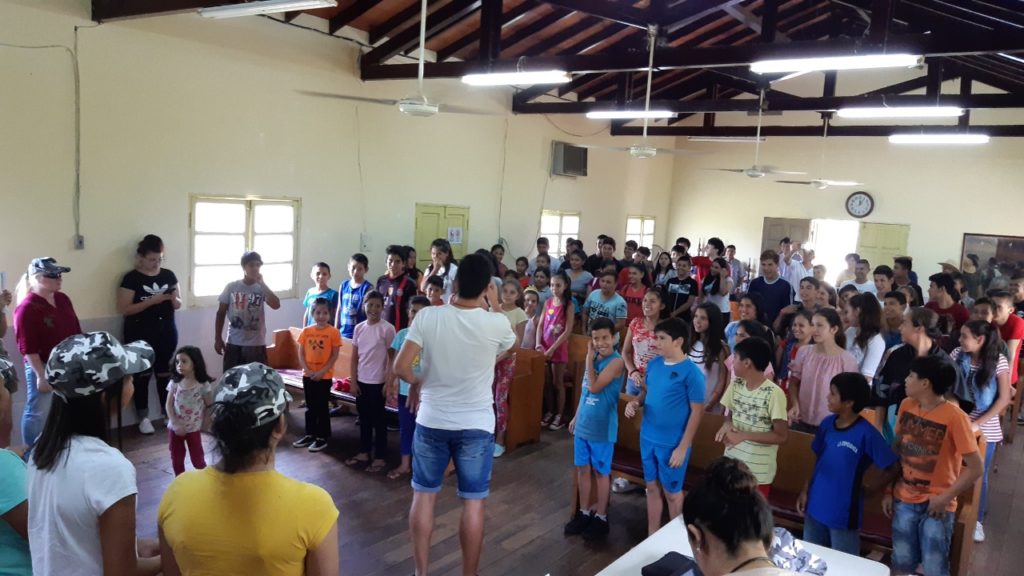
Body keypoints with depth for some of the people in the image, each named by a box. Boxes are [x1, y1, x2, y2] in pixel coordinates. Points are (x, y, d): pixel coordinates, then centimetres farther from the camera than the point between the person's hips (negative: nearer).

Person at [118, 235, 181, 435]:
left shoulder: (169, 275, 5)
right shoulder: (131, 278, -8)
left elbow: (178, 304, 12)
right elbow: (123, 309, -14)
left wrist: (174, 299, -12)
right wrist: (152, 300, -22)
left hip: (166, 333, 3)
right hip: (140, 335, -3)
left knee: (165, 373, 8)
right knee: (142, 375, 5)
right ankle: (143, 418, 15)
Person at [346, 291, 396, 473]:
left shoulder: (387, 329, -11)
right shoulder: (359, 328, 4)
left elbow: (392, 358, -9)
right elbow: (354, 357, 8)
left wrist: (389, 383, -12)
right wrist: (353, 381, 5)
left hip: (378, 382, -5)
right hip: (361, 381, 5)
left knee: (378, 420, 3)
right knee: (364, 419, 15)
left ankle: (380, 457, 13)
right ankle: (364, 452, 28)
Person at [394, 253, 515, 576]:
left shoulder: (428, 316, -12)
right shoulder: (496, 324, -12)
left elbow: (400, 367, -13)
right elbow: (509, 343, 13)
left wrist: (417, 383, 7)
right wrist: (494, 307, 18)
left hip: (431, 421, 1)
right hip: (476, 425, -1)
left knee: (423, 496, 15)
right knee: (473, 502, 9)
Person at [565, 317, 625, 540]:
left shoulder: (616, 362, -17)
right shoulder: (593, 358, 6)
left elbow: (595, 388, -26)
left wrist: (589, 360, -19)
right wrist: (576, 417, 18)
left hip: (602, 428, -7)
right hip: (583, 425, 7)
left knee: (601, 472, 6)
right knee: (583, 468, 14)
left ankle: (601, 517, 20)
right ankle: (584, 512, 28)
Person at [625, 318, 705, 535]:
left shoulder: (691, 372, -18)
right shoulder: (654, 364, 1)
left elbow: (697, 411, -16)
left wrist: (683, 447, -16)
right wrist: (635, 402, -7)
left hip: (672, 443, -6)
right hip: (648, 438, 6)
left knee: (672, 492, 10)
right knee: (652, 487, 18)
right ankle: (652, 535, 34)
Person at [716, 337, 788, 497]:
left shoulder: (774, 393, -20)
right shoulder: (736, 385, 0)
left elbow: (781, 436, -17)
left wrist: (743, 436, -22)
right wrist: (727, 424, -10)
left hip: (758, 470, -5)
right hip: (732, 463, 5)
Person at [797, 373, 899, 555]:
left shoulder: (866, 433, -18)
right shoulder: (827, 423, -1)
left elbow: (894, 468, -12)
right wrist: (806, 490, 8)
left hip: (844, 513, -6)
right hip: (816, 507, 6)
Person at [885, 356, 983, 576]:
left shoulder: (954, 417, -17)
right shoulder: (906, 406, 0)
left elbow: (975, 469, -14)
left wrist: (944, 498, -14)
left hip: (936, 505, -4)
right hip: (904, 500, 4)